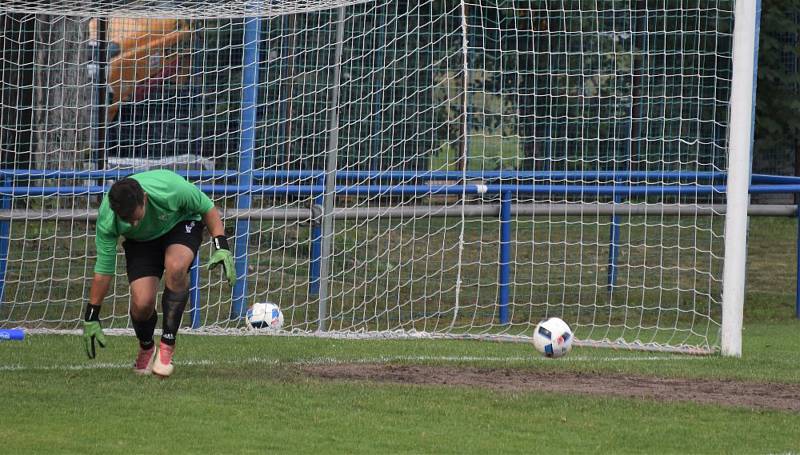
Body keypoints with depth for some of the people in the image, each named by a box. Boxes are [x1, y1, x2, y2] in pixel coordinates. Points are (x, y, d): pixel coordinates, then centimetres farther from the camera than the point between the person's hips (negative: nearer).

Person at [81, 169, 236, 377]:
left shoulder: (171, 188, -37)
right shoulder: (106, 220, -30)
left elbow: (208, 209, -16)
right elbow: (103, 268, -18)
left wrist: (221, 247, -25)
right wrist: (91, 317, -13)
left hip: (181, 225, -1)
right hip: (140, 241, 1)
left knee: (175, 266, -35)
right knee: (142, 302, -20)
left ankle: (167, 344, -21)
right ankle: (146, 348, 16)